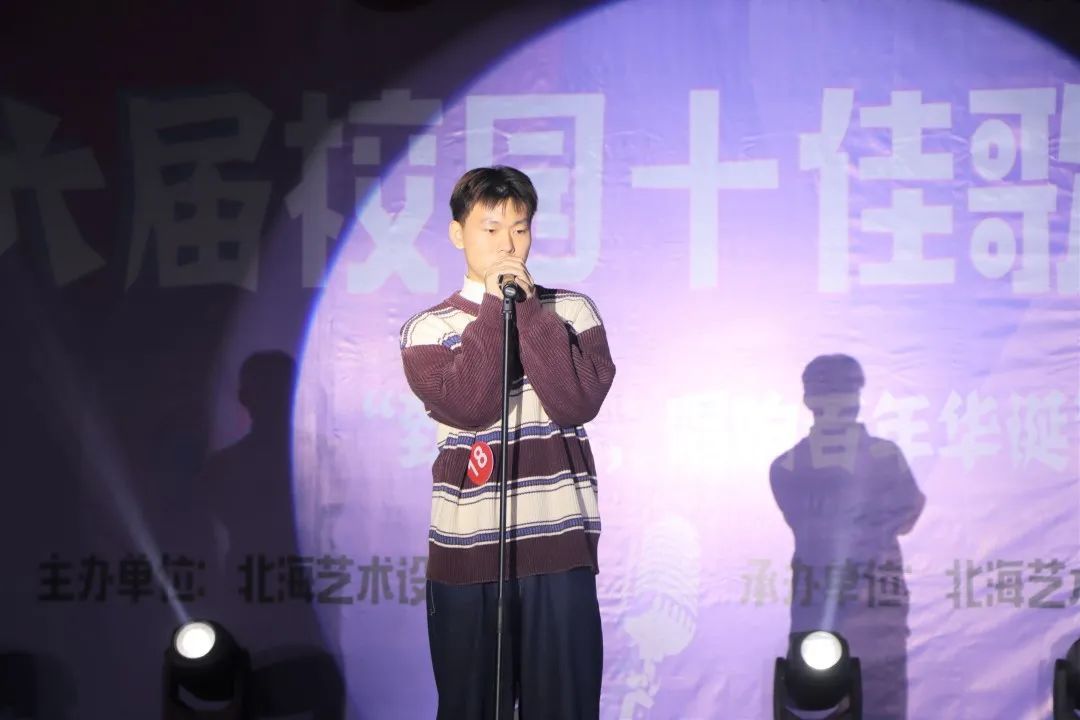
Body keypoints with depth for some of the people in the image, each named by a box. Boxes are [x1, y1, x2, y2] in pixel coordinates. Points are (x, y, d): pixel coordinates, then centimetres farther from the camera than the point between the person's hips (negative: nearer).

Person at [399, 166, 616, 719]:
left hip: (560, 547, 0)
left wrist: (528, 307, -9)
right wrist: (493, 307, -10)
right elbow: (468, 407, -14)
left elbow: (577, 404, -10)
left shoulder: (572, 312, 6)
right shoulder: (427, 329, 3)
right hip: (465, 551, 0)